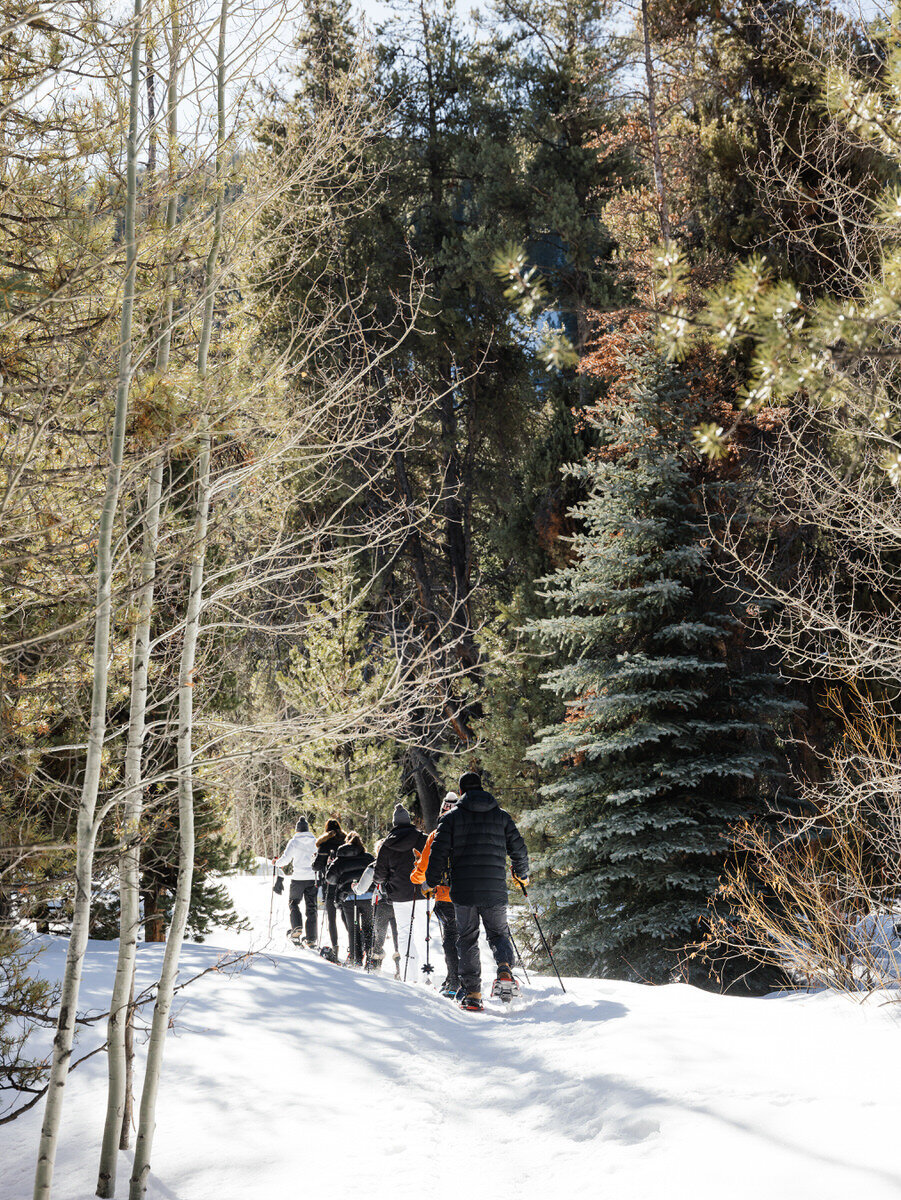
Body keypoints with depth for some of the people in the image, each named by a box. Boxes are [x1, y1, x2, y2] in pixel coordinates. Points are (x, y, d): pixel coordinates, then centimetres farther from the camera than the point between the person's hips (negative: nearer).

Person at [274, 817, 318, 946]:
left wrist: (276, 862, 13)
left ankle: (297, 927, -4)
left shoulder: (294, 842, -4)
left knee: (293, 902, 17)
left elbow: (285, 859, -7)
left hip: (298, 877, -2)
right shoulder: (315, 842, 4)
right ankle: (310, 938, 5)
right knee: (311, 907, 8)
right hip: (312, 878, 3)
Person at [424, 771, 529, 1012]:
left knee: (467, 940, 9)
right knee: (499, 933, 15)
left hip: (463, 890, -1)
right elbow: (518, 848, 12)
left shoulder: (452, 816, 5)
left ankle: (472, 993, 1)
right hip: (495, 890, 1)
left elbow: (439, 851, -3)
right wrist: (522, 874, 29)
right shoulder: (501, 816, 10)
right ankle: (505, 967, -16)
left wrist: (431, 882, 6)